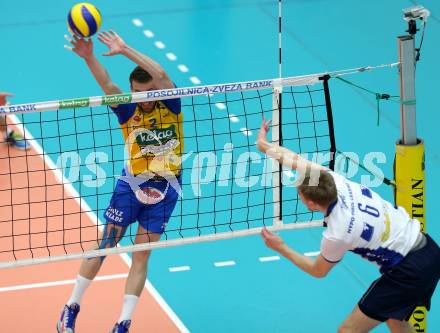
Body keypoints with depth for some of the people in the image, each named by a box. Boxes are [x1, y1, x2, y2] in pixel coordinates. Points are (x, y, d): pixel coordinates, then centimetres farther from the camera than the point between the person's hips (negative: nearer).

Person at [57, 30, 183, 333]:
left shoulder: (170, 106, -6)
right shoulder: (128, 111, -6)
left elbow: (160, 74, -23)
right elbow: (107, 85, -23)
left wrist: (125, 50, -26)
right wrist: (88, 57, -40)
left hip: (164, 191, 0)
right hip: (130, 185, 0)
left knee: (141, 256, 3)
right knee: (105, 244, 3)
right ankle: (72, 308, 16)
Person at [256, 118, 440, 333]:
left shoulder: (337, 234, -21)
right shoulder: (337, 182, -7)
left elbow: (318, 271, 1)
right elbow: (298, 161, 11)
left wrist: (282, 248, 8)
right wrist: (264, 145, 22)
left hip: (409, 272, -9)